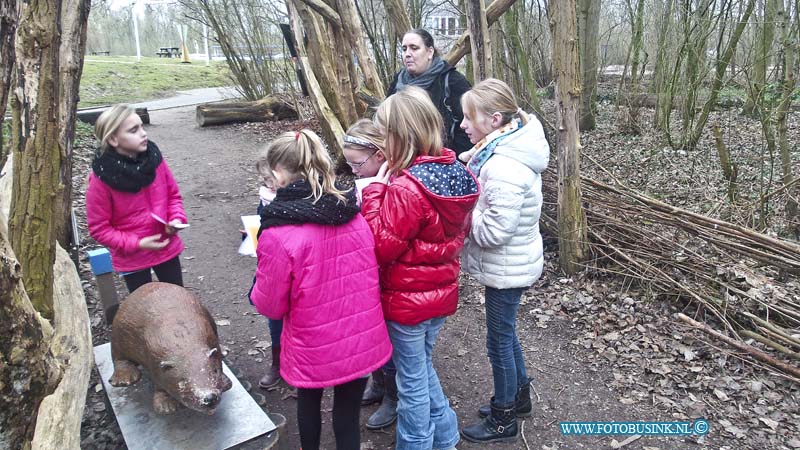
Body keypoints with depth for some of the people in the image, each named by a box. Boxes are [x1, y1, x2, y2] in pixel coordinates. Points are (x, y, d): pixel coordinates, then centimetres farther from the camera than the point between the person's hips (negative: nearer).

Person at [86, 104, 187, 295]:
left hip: (166, 247, 4)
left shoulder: (153, 157, -11)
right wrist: (136, 244, -20)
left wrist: (176, 219, -14)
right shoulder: (101, 178, -21)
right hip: (132, 257, -3)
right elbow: (98, 228, -13)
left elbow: (173, 194, 4)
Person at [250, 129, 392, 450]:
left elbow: (270, 305, -10)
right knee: (348, 413, 19)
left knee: (308, 402, 27)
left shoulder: (278, 234, -22)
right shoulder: (353, 214, -6)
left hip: (316, 349, -3)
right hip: (364, 340, 3)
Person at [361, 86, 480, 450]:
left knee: (412, 382, 11)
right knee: (423, 369, 27)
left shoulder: (405, 188, -27)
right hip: (441, 293, 8)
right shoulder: (455, 173, -1)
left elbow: (380, 247, -21)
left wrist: (375, 189, -17)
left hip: (407, 300, -8)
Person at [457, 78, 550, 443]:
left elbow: (493, 231, -30)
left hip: (506, 269, -9)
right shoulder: (511, 148, 0)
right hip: (511, 263, 9)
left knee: (499, 341, 9)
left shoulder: (504, 168, -31)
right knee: (506, 332, 25)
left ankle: (503, 420, 31)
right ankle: (519, 395, 47)